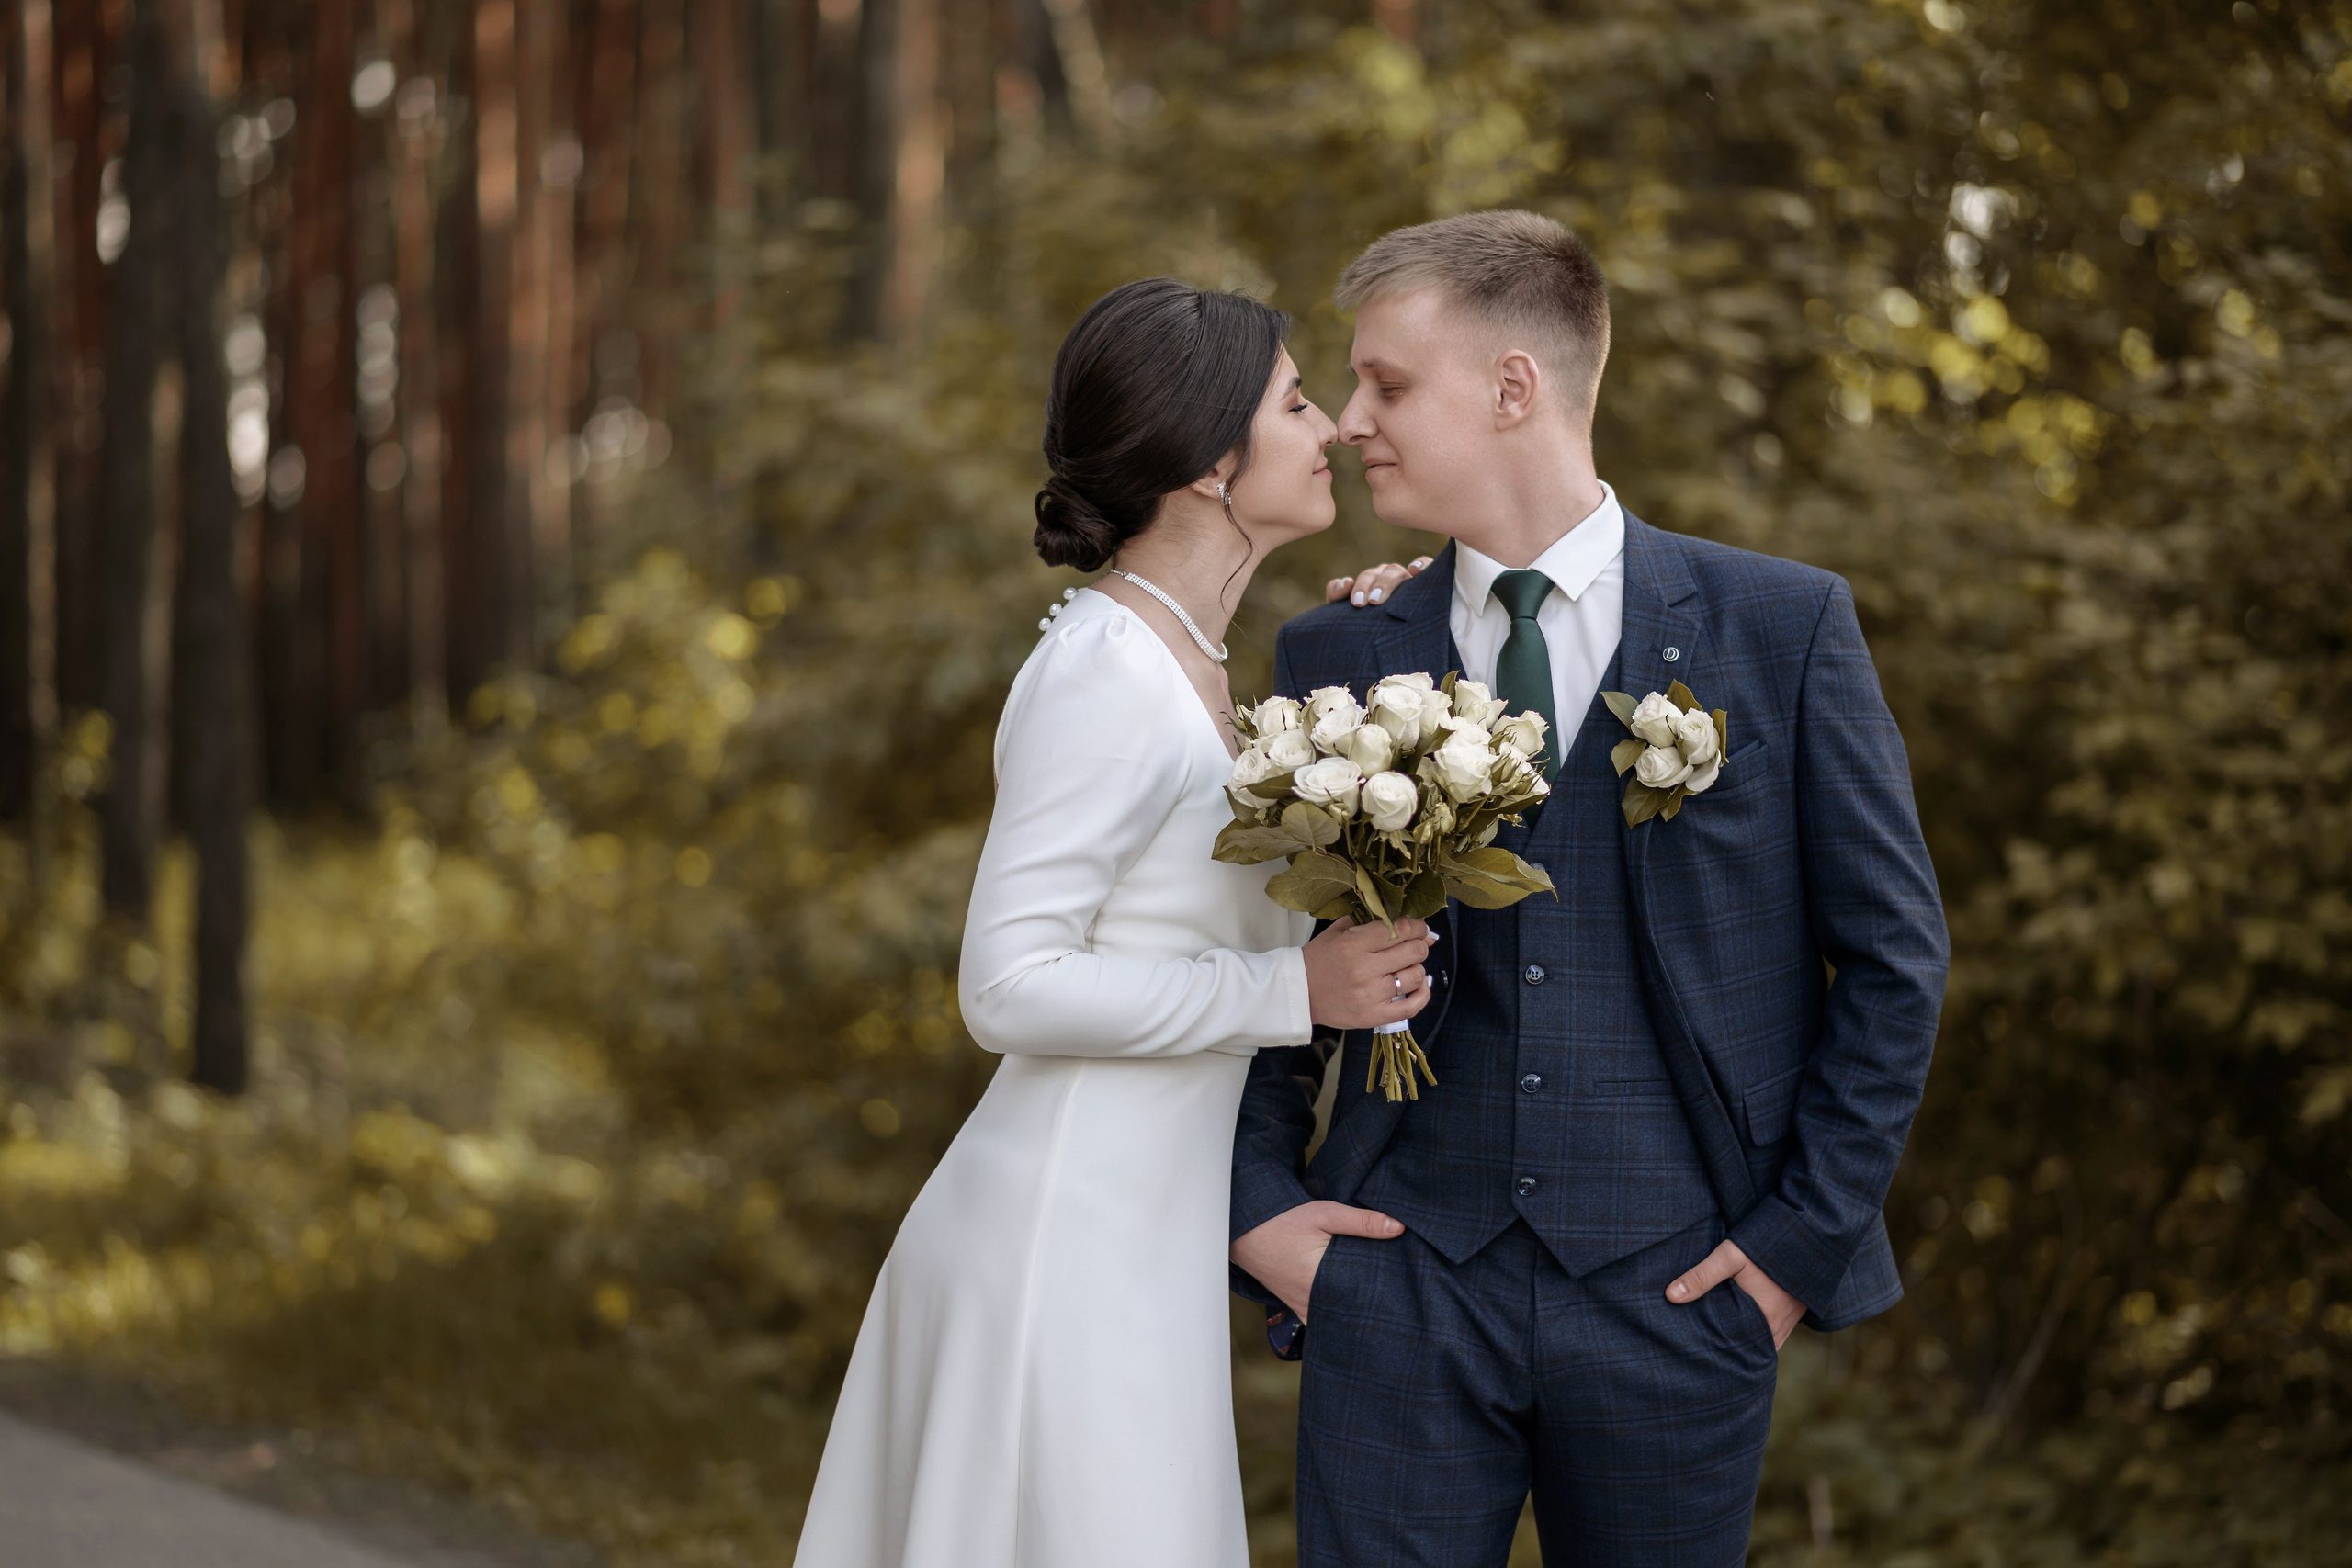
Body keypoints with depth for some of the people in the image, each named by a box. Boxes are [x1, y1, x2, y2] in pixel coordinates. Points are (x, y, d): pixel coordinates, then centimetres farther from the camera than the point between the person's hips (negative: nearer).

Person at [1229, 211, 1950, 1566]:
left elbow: (1895, 952, 2)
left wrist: (1808, 1235, -2)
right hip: (1402, 1281, 2)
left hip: (1672, 1295, -1)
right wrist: (1257, 1200, 0)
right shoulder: (1335, 659, 6)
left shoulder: (1784, 630, -1)